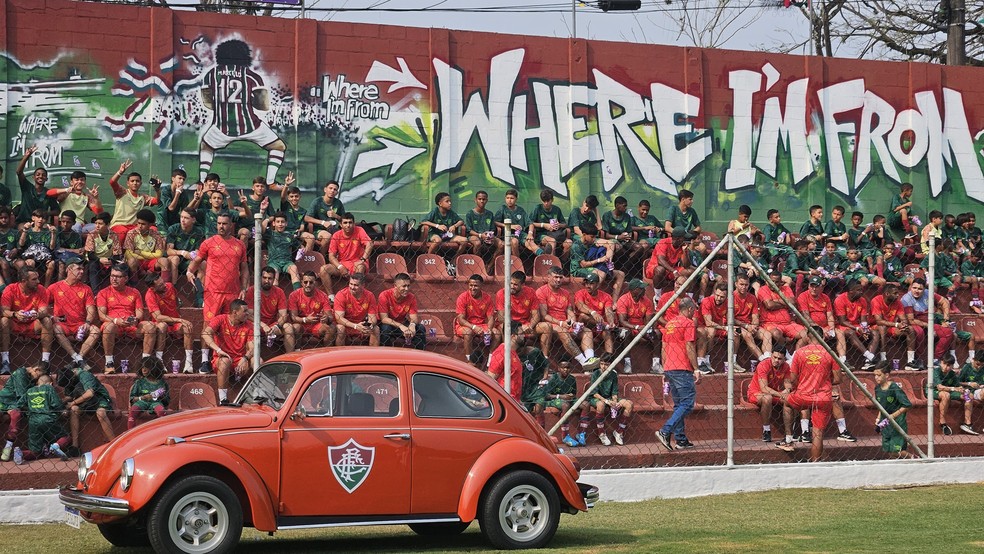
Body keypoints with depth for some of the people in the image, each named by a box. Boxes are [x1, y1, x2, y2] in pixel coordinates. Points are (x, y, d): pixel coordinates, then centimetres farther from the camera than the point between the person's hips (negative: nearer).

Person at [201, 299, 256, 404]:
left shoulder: (248, 325, 4)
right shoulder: (220, 320, -5)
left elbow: (252, 348, -5)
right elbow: (205, 333, -22)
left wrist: (245, 358, -28)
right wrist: (218, 350, -35)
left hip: (240, 361, 3)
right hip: (222, 359, -3)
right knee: (225, 360, -38)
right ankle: (223, 399, -37)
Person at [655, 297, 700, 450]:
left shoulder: (669, 323, 18)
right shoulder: (689, 323, -6)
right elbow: (689, 348, -13)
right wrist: (696, 370, -12)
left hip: (669, 369, 9)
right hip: (683, 369, -9)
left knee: (679, 405, 12)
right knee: (687, 403, -9)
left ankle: (681, 439, 9)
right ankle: (664, 432, -22)